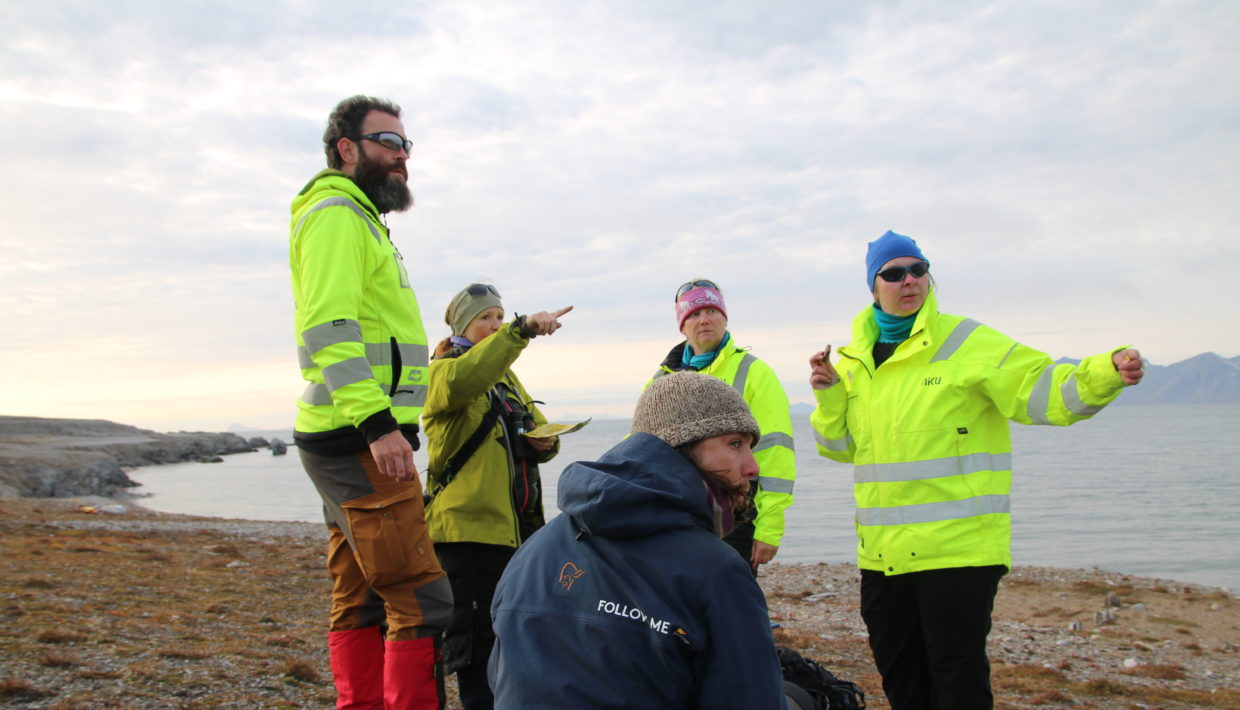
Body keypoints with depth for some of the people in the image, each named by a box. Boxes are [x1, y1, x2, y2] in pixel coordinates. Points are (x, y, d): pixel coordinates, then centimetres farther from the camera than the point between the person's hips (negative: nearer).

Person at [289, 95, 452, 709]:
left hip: (355, 442, 11)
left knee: (361, 603, 12)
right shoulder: (337, 213, -7)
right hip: (359, 439, -11)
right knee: (421, 601, -13)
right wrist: (376, 422, -27)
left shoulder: (359, 219, 24)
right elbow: (328, 326, -20)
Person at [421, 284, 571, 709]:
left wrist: (545, 442, -2)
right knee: (479, 645, -6)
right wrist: (522, 330, -37)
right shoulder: (442, 370, -3)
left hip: (517, 527, 8)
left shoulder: (505, 375, 22)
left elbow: (539, 429, 23)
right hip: (470, 527, -8)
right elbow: (460, 382, -29)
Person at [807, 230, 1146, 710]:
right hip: (882, 553, 6)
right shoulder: (855, 360, 10)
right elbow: (841, 446, 17)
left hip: (958, 547, -5)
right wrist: (828, 395, 0)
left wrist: (1109, 372, -30)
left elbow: (1047, 392, -12)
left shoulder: (969, 343, -5)